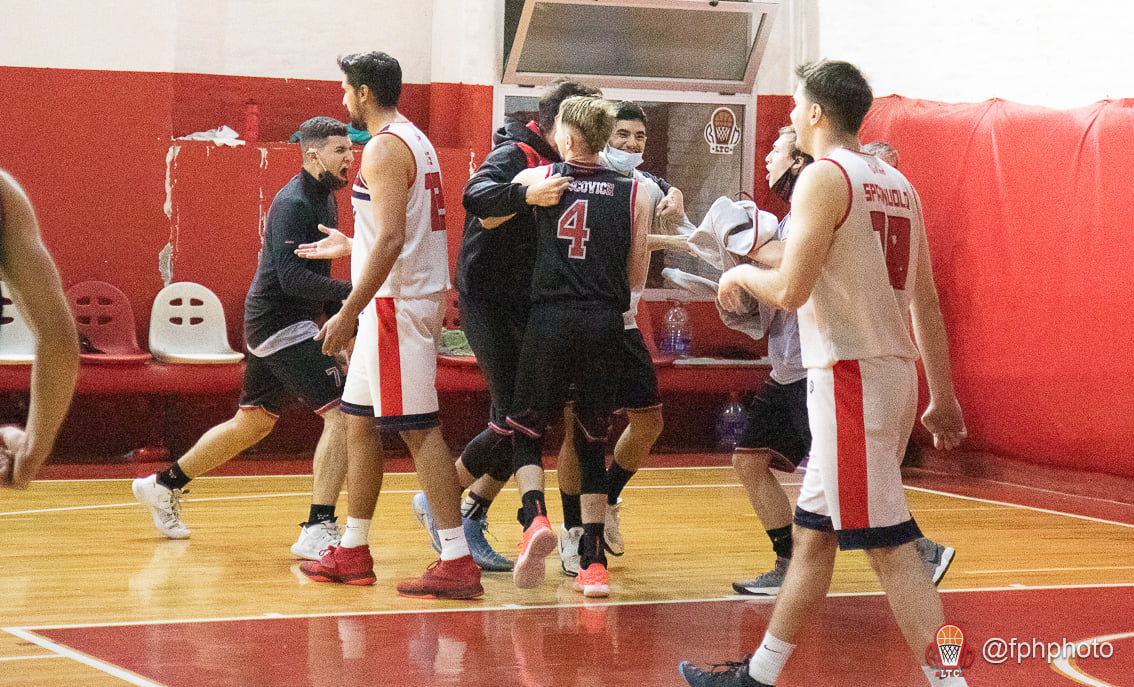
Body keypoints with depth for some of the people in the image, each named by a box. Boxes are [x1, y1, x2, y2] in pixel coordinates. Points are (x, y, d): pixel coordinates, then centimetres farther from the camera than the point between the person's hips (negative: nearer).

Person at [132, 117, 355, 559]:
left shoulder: (324, 198, 14)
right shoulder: (293, 203, -18)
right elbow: (292, 277, -28)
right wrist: (351, 290, -34)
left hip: (270, 324, 10)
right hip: (280, 323, -10)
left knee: (253, 423, 22)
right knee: (342, 411, -18)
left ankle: (164, 485, 35)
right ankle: (318, 530, -20)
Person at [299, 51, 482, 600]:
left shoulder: (385, 147, -15)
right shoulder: (414, 140, 17)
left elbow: (392, 238, -24)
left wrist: (349, 313, -23)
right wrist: (347, 243, 30)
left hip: (396, 303, -10)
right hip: (403, 301, 10)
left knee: (419, 430, -10)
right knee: (359, 421, 16)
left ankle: (458, 562, -10)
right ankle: (352, 553, 23)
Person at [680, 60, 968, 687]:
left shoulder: (824, 177, -12)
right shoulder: (898, 185, 13)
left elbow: (790, 290, -19)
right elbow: (925, 300, 14)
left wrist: (741, 274, 2)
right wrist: (943, 397, 17)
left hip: (850, 377, -9)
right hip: (894, 372, 9)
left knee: (889, 546, -9)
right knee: (813, 531, 17)